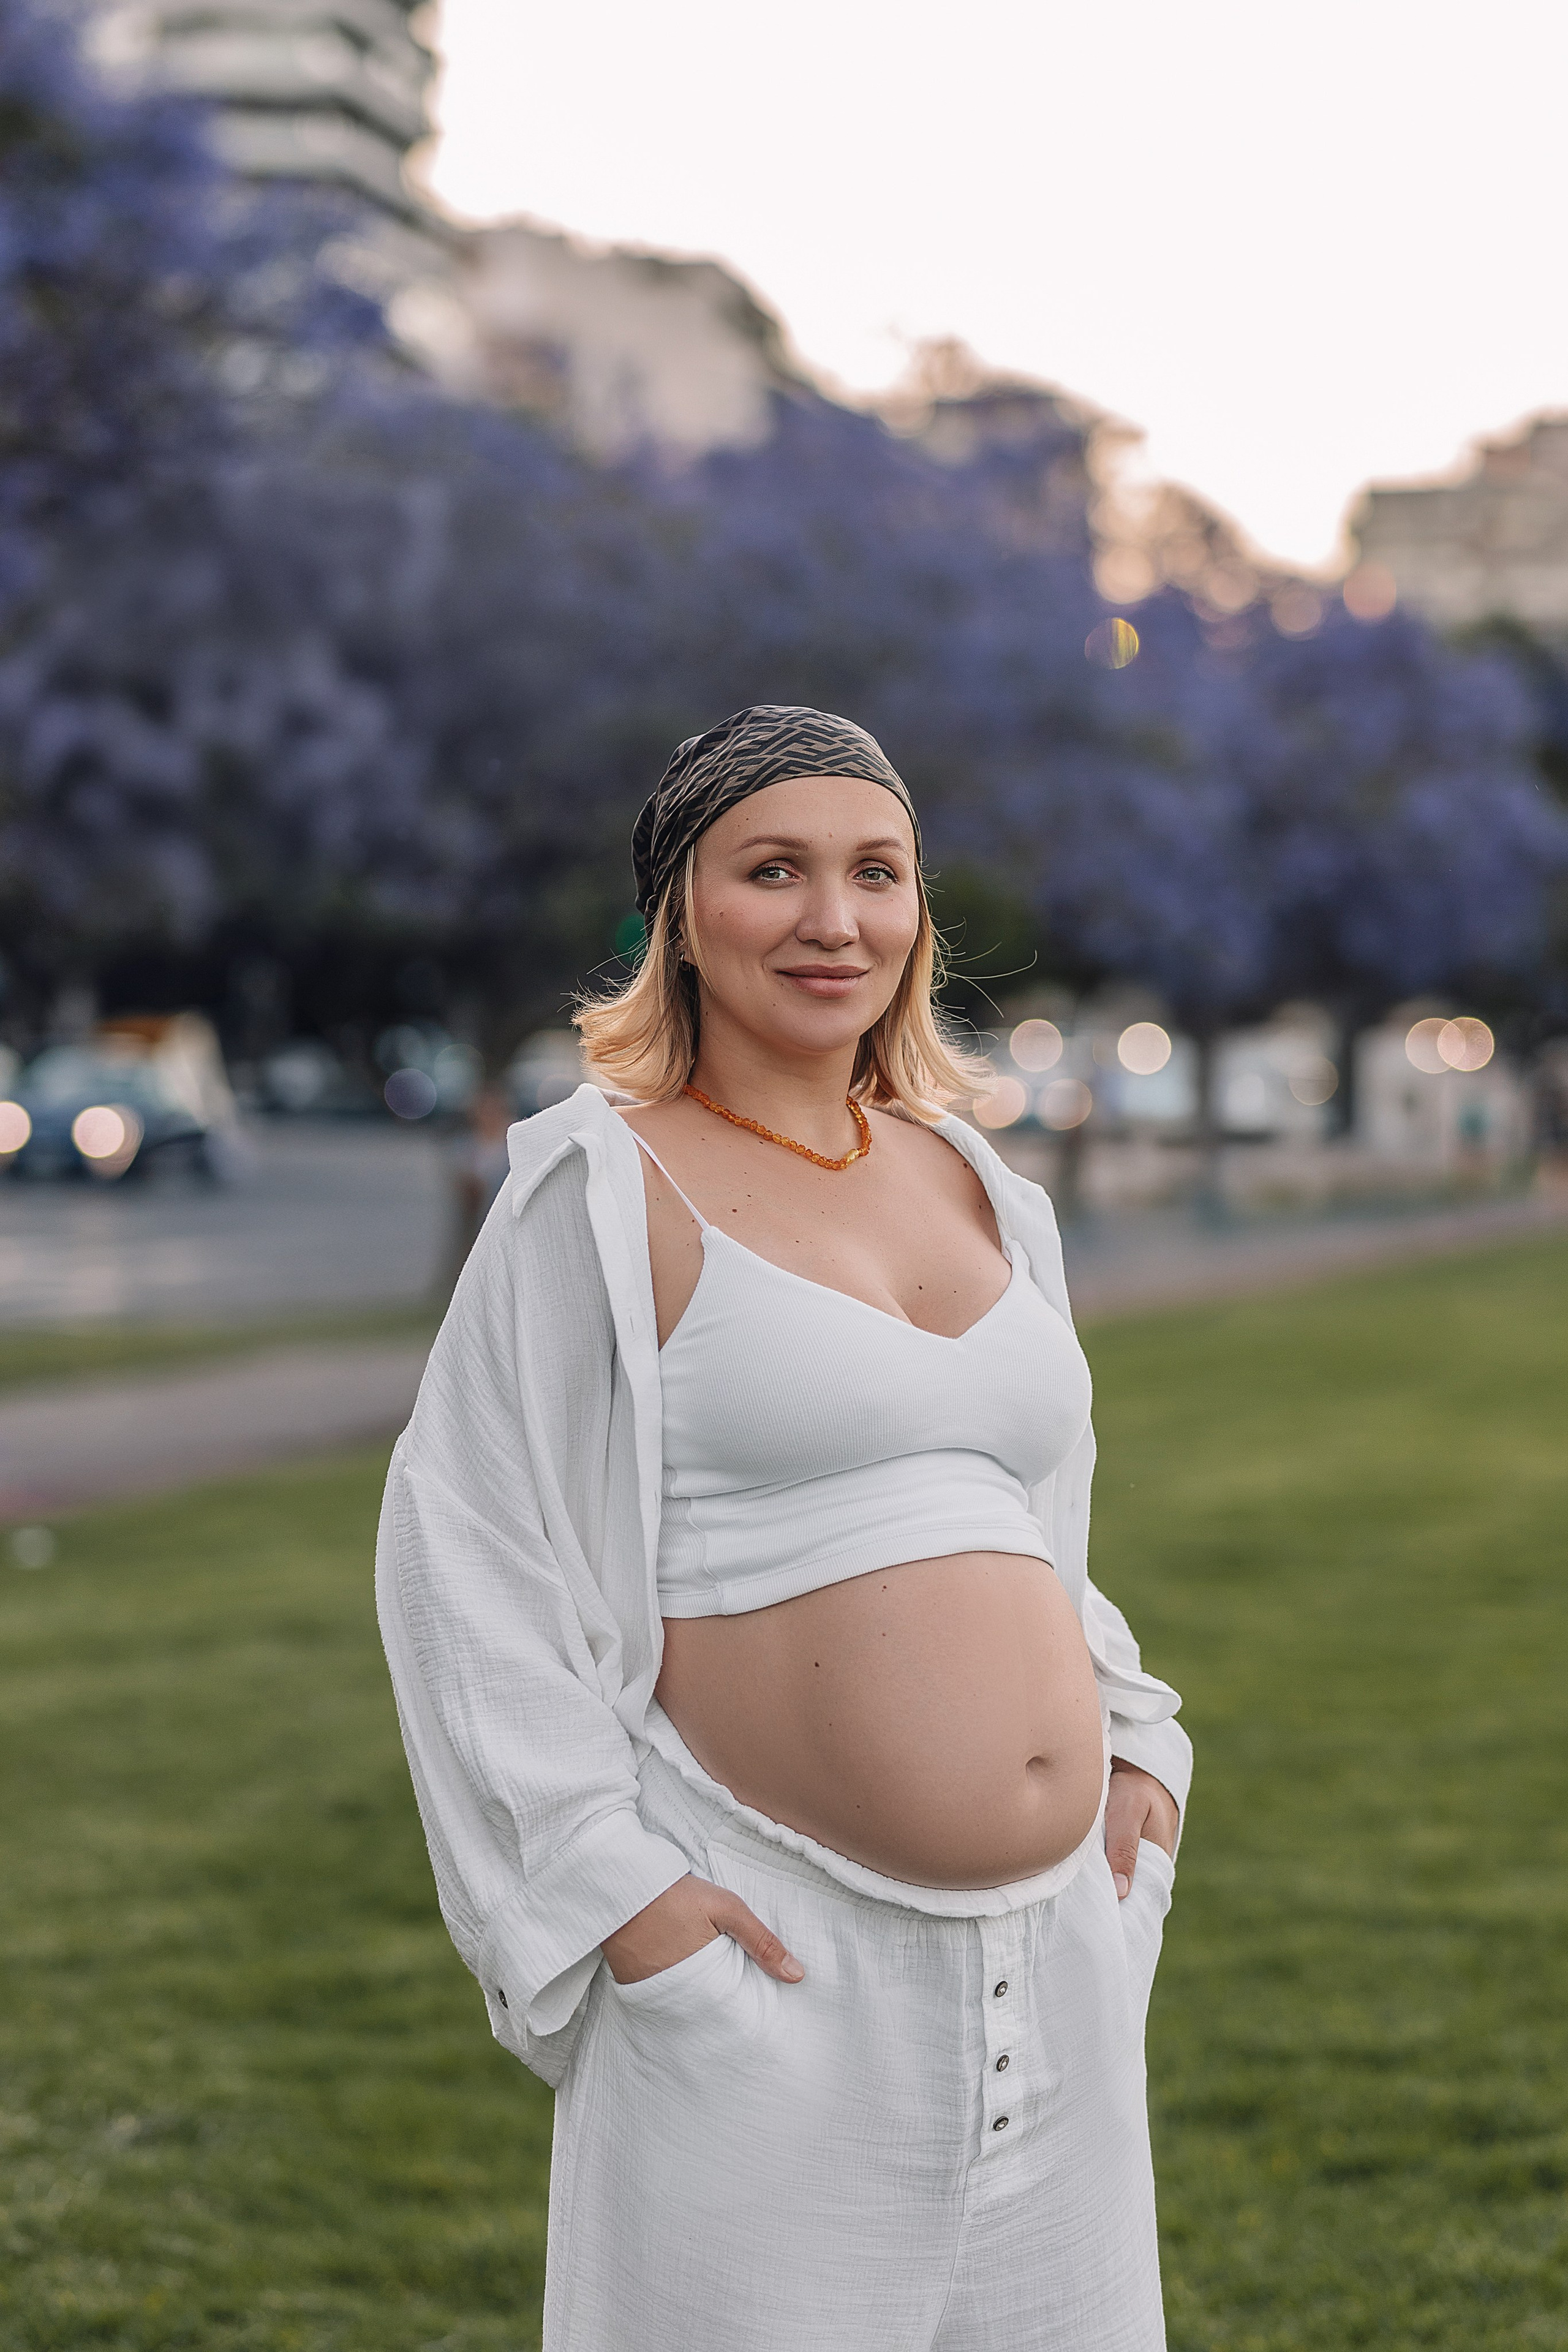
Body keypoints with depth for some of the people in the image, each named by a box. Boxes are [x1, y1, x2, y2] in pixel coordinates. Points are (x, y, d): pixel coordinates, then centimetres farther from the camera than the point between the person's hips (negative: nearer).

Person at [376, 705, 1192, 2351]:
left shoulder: (979, 1189, 13)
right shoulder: (607, 1194, -6)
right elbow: (464, 1552, -8)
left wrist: (1135, 1736, 11)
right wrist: (608, 1881, -13)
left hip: (1055, 1951, 6)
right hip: (783, 1965, -6)